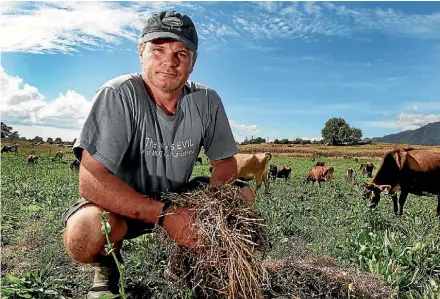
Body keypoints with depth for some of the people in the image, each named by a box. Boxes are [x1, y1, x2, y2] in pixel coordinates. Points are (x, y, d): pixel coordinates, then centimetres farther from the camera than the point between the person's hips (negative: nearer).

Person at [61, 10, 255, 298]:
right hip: (121, 204, -4)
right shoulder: (117, 95, -23)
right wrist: (165, 215, -35)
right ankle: (107, 266, 4)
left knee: (244, 196, -8)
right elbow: (92, 181, -29)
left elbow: (225, 162, -2)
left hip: (178, 197, 5)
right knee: (84, 233, -34)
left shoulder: (207, 101, -10)